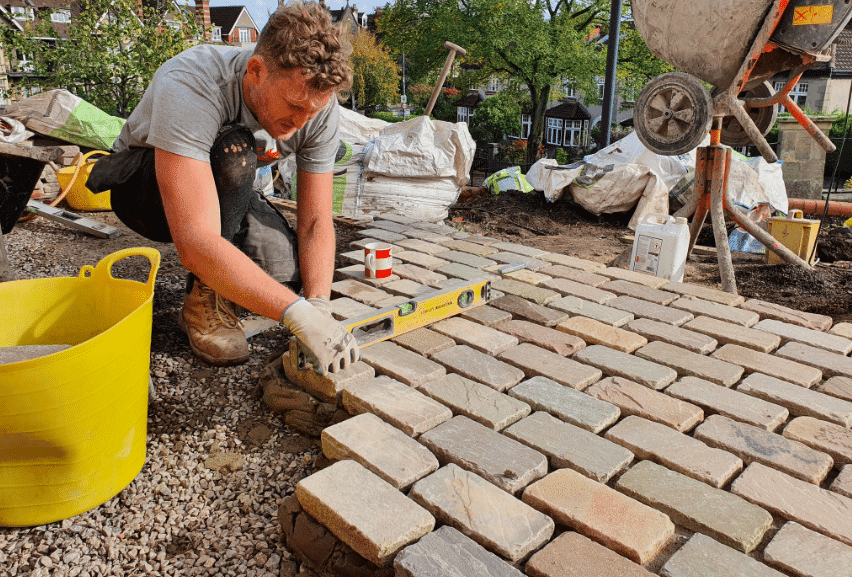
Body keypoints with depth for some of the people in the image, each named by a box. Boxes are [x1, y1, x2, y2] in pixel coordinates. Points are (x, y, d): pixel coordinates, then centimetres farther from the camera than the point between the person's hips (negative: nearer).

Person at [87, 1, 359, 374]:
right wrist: (295, 312, -52)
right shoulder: (187, 86, -38)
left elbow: (316, 222, -19)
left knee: (284, 270, -26)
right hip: (144, 186, -3)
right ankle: (204, 301, -17)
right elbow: (195, 245, -47)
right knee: (233, 152, -37)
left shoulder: (318, 105, -22)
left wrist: (318, 306, -35)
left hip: (229, 191, 4)